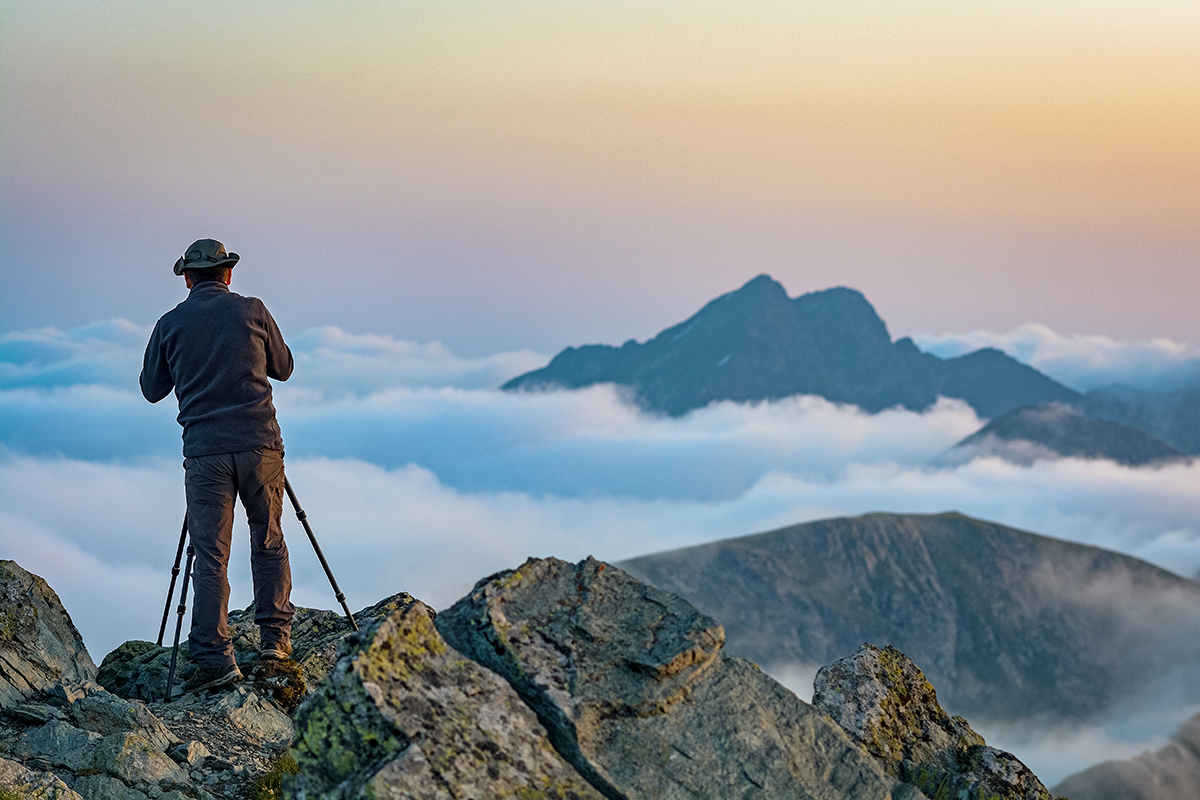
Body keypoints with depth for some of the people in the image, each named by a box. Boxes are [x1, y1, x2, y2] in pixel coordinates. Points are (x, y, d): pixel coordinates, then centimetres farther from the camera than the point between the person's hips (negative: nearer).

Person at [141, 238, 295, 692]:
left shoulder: (170, 325, 5)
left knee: (210, 556, 0)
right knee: (269, 542, 15)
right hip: (259, 445, 0)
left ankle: (216, 659, -5)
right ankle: (276, 637, 14)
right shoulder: (251, 311, 4)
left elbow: (152, 389, 15)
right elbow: (283, 368, 15)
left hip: (204, 451, 0)